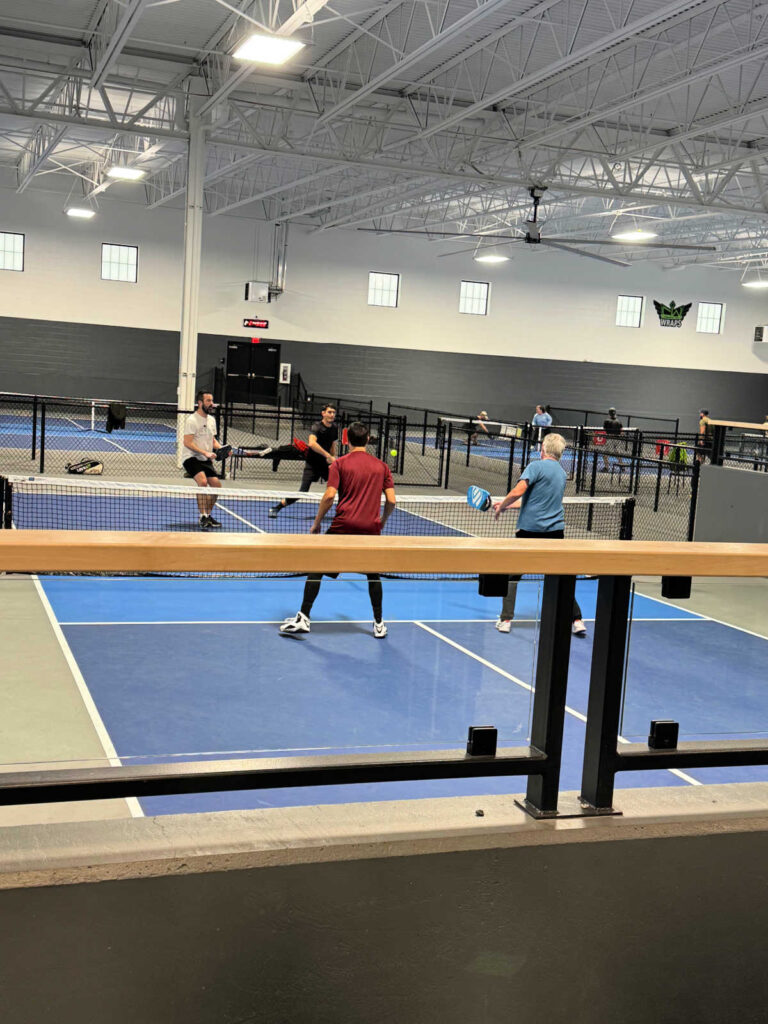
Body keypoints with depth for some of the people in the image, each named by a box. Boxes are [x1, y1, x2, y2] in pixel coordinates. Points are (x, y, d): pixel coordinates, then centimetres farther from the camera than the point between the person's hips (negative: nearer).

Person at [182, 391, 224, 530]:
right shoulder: (192, 420, -13)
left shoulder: (211, 419, 12)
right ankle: (203, 517, -24)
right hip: (192, 458, -8)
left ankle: (207, 515, 18)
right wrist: (205, 452, -27)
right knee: (203, 481, -28)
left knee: (216, 485, 1)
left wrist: (221, 449, 1)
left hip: (206, 460, 8)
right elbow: (187, 443, -19)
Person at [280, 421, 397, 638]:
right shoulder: (381, 466, 8)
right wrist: (382, 521, 21)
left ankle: (303, 618, 4)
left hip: (344, 525, -3)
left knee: (316, 568, 8)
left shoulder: (340, 463, 1)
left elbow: (329, 496, -9)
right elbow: (391, 500, 4)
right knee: (373, 574, 19)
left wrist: (317, 522, 2)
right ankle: (379, 624, 20)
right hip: (371, 528, 3)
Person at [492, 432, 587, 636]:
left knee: (512, 575, 9)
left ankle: (505, 620, 7)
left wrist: (501, 507, -2)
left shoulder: (537, 466, -8)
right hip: (555, 531, 6)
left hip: (530, 529, -5)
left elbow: (518, 491, -20)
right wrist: (507, 504, 25)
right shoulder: (562, 473, 15)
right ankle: (576, 620, 7)